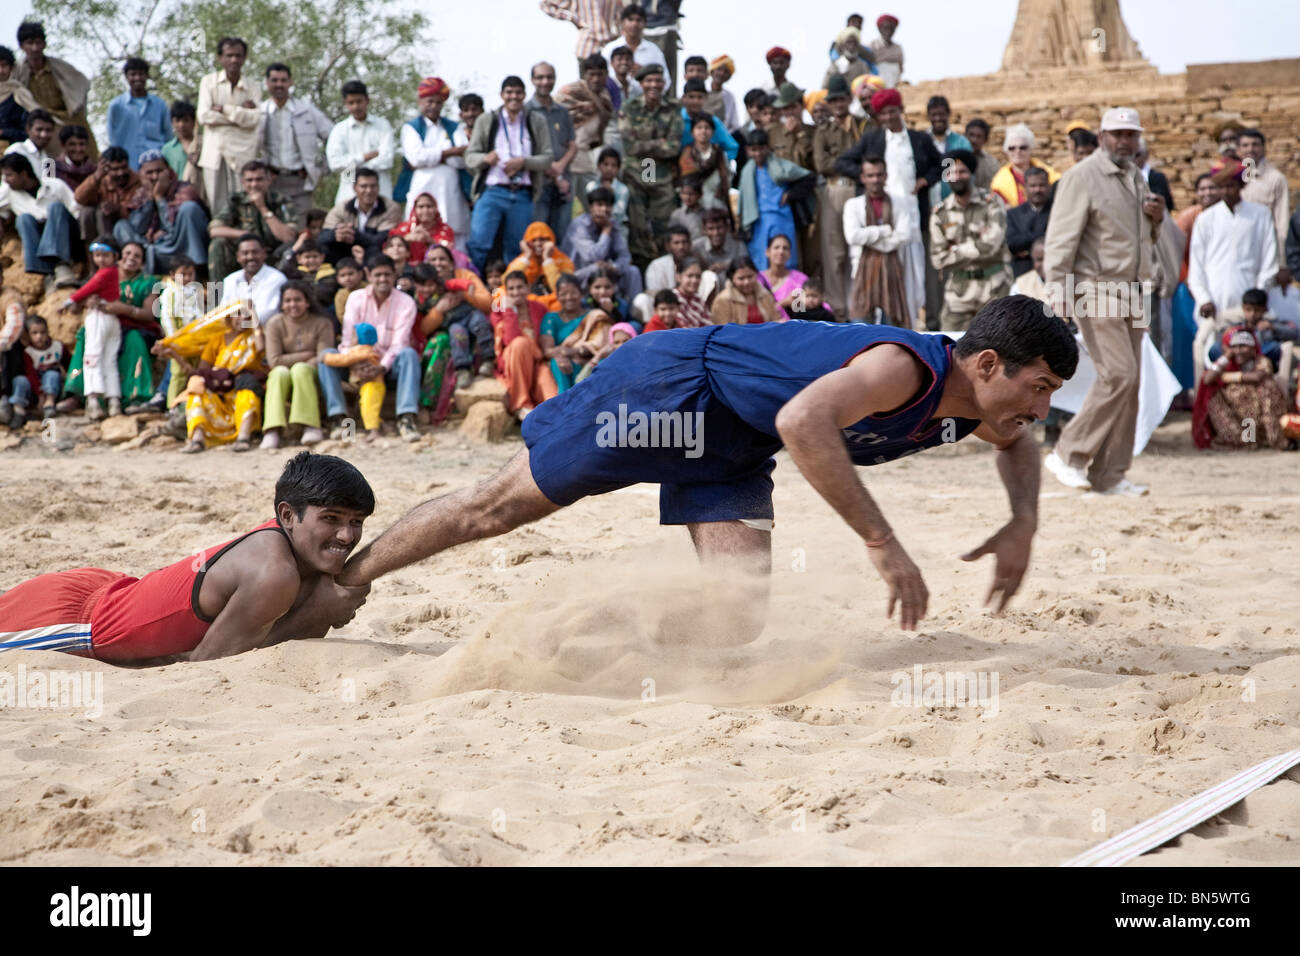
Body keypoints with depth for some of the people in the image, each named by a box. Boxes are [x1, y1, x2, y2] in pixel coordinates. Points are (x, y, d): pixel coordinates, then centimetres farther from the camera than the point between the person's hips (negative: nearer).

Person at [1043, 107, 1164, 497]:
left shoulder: (1136, 179, 17)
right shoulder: (1083, 176, -8)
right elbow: (1062, 237, -13)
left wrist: (1156, 218, 5)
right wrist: (1059, 289, -22)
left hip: (1134, 292, 8)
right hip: (1096, 289, -8)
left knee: (1129, 381, 4)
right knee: (1119, 375, -15)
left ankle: (1109, 474, 9)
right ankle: (1068, 454, -4)